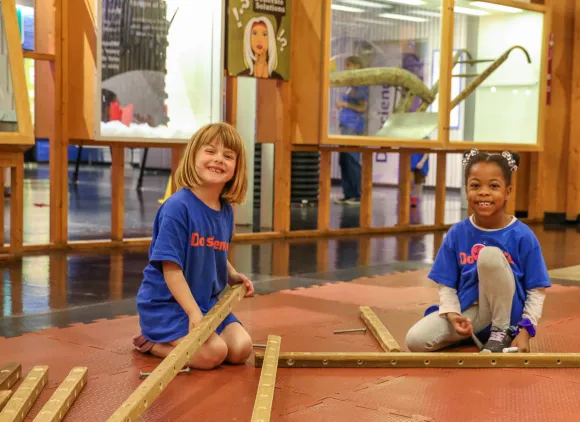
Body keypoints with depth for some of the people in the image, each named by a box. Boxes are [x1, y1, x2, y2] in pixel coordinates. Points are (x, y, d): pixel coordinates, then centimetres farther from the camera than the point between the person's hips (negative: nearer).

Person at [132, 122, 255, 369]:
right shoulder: (178, 207, -21)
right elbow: (171, 267, -22)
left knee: (241, 348, -6)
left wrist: (233, 276, 1)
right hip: (165, 303, -8)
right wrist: (193, 312, -26)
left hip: (207, 301, 8)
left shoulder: (226, 211, 3)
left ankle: (169, 339, 13)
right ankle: (150, 342, 2)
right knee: (213, 352, -23)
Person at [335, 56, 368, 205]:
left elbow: (362, 108, -11)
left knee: (352, 161, -9)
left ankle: (358, 195, -6)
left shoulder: (361, 85, -6)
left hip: (354, 127, -9)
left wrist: (346, 104, -16)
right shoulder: (350, 85, 19)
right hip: (345, 126, 9)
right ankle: (348, 194, 11)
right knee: (343, 161, 7)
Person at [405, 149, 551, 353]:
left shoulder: (522, 236, -9)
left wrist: (525, 330, -17)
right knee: (416, 340, -24)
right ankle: (475, 333, 3)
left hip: (506, 313, -2)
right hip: (468, 312, 2)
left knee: (490, 254, -28)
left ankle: (501, 332, -12)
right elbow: (446, 286, 1)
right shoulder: (457, 234, -2)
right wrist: (453, 315, -18)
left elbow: (536, 291, -5)